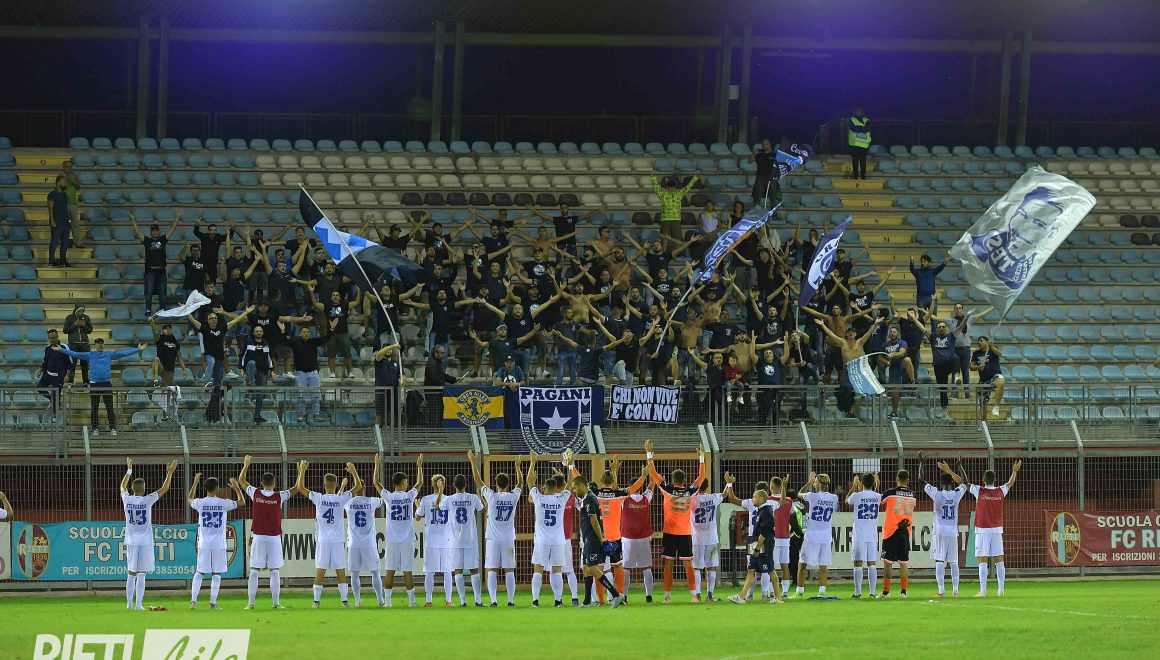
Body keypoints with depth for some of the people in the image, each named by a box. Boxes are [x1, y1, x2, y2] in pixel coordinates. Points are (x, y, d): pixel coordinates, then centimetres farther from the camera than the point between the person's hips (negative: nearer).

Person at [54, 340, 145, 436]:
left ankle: (113, 429, 3)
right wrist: (61, 349, -1)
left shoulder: (109, 355, 6)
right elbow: (75, 354, 4)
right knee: (94, 408, 3)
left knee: (109, 408, -1)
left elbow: (123, 353, 5)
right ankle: (95, 429, 11)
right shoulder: (90, 355, 5)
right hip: (94, 384, 0)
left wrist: (138, 349, 1)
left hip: (107, 384, 0)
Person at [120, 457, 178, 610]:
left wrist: (129, 470, 32)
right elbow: (164, 488, -3)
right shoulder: (147, 500, -10)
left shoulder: (127, 500, -1)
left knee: (131, 574, 10)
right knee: (141, 574, -4)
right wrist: (170, 473, 7)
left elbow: (123, 486, 21)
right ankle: (138, 604, -7)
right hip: (145, 541, -3)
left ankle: (129, 603, 11)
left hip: (131, 541, 3)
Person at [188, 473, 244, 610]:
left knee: (199, 573, 9)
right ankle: (213, 603, 1)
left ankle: (193, 600, 0)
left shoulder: (200, 503, -3)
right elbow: (241, 501, 11)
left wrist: (195, 483, 30)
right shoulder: (223, 503, -6)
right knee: (216, 574, 4)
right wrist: (236, 487, 24)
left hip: (204, 544, 1)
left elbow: (190, 500, 23)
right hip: (219, 544, -1)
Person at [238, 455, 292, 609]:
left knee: (254, 572, 2)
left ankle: (250, 603, -1)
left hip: (258, 537, 1)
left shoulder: (256, 494, -2)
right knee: (274, 572, 2)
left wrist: (246, 465, 25)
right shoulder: (279, 496, -5)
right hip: (274, 538, -1)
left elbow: (241, 480, 14)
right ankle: (276, 603, 1)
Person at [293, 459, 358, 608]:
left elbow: (300, 487, 2)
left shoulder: (319, 498, -6)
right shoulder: (341, 499, -5)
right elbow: (358, 486, 6)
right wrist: (353, 472, 16)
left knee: (319, 572, 3)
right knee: (341, 572, 5)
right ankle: (344, 601, 4)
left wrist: (302, 470, 11)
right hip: (338, 541, 0)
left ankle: (317, 601, 1)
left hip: (322, 541, 0)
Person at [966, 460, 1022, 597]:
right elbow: (1010, 483, 22)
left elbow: (965, 482, 3)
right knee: (999, 560, 5)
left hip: (982, 530, -3)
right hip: (997, 529, 3)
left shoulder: (979, 491, -8)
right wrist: (1015, 471, 39)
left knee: (983, 561, -4)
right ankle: (1001, 590, 3)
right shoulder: (1000, 492, 2)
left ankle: (983, 590, -8)